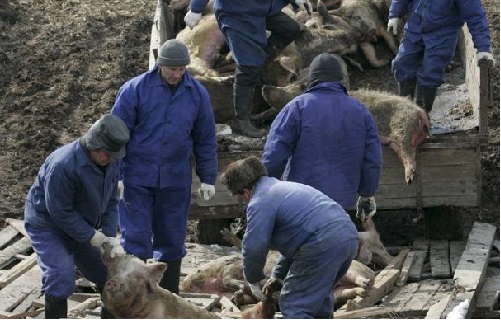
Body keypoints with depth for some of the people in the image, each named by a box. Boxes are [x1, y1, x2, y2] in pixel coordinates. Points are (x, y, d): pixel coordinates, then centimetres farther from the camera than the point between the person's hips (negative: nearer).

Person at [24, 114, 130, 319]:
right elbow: (59, 212, -29)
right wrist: (91, 236, -24)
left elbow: (111, 202, -1)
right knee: (61, 279, -22)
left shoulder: (110, 163, -9)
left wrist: (110, 236, -14)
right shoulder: (62, 165, -34)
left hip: (81, 227, 8)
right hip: (47, 226, -8)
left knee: (109, 274, 10)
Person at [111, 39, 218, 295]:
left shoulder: (197, 94, 2)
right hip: (137, 180, -3)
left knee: (171, 241, 11)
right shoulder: (135, 89, -9)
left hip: (175, 182, 3)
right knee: (136, 239, -3)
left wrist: (207, 179, 10)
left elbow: (205, 140, 9)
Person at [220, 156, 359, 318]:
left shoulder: (260, 201, -1)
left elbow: (254, 247, -8)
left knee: (294, 305, -1)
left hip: (324, 244, -10)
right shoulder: (283, 188, 30)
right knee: (319, 298, 27)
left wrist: (253, 280, 9)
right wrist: (278, 274, 38)